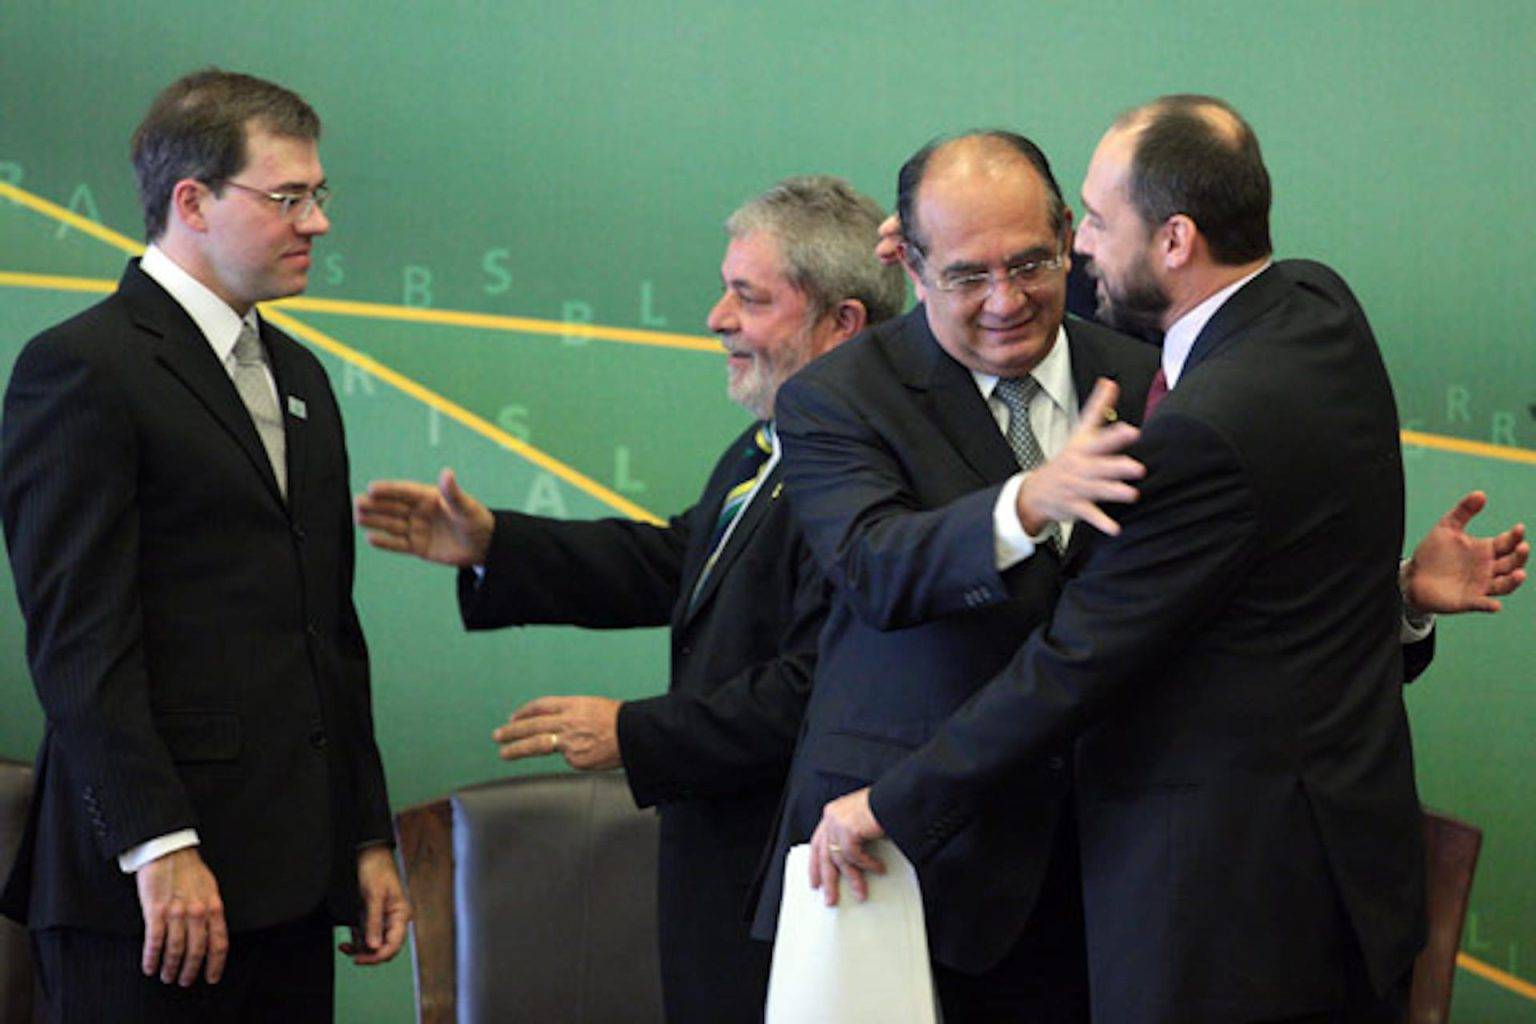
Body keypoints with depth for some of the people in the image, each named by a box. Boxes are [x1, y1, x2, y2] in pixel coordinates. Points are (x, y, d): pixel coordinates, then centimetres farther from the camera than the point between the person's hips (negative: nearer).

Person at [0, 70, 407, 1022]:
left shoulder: (298, 375, 20)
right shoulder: (82, 370, -6)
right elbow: (78, 637, -14)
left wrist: (370, 837, 18)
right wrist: (160, 847, -20)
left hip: (291, 882, 7)